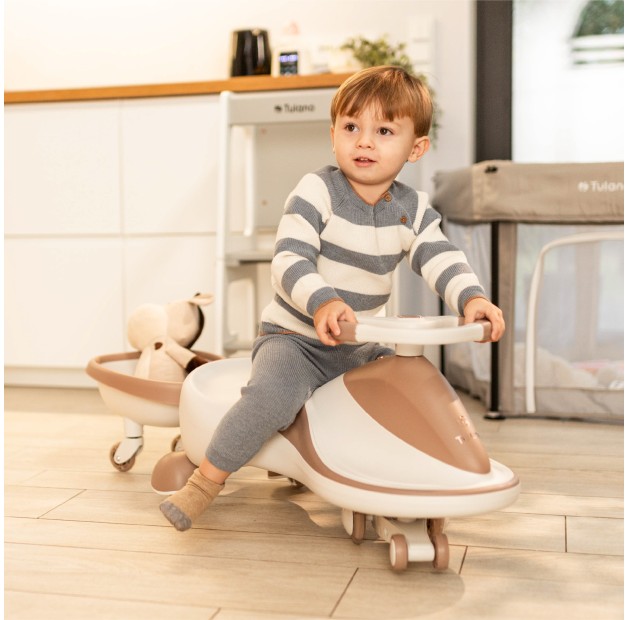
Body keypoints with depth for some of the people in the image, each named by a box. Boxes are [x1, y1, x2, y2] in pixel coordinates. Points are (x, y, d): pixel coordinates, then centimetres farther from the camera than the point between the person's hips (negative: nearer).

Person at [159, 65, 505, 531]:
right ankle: (206, 480, -14)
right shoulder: (316, 192, -13)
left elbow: (441, 258, -8)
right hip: (294, 337, -5)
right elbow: (288, 261, -22)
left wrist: (472, 297, -29)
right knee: (272, 397, -33)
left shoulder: (414, 209, 3)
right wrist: (322, 303, -41)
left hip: (359, 347, 6)